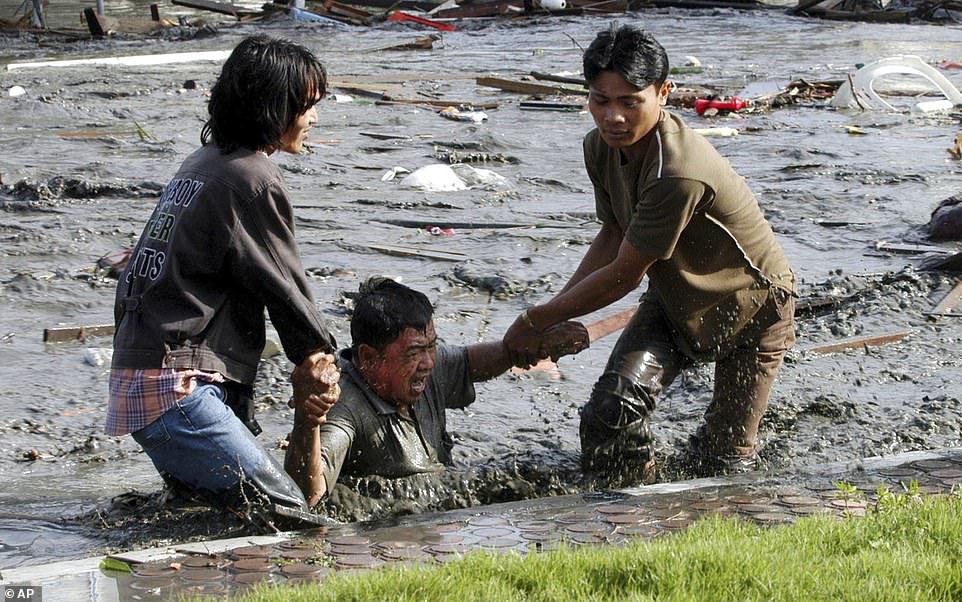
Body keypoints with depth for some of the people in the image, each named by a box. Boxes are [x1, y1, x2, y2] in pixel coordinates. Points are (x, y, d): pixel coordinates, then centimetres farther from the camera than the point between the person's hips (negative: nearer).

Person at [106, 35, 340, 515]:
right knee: (290, 514, -16)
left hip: (136, 374, 10)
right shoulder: (253, 180, -11)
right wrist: (319, 357, 14)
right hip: (174, 388, -10)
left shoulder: (202, 162, 18)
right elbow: (283, 286, -4)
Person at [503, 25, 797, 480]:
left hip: (751, 307, -5)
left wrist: (536, 321, -20)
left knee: (726, 460, 3)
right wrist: (551, 316, -10)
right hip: (675, 299, 5)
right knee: (611, 407, -20)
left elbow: (624, 275, -30)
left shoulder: (678, 174, -39)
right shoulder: (601, 147, -13)